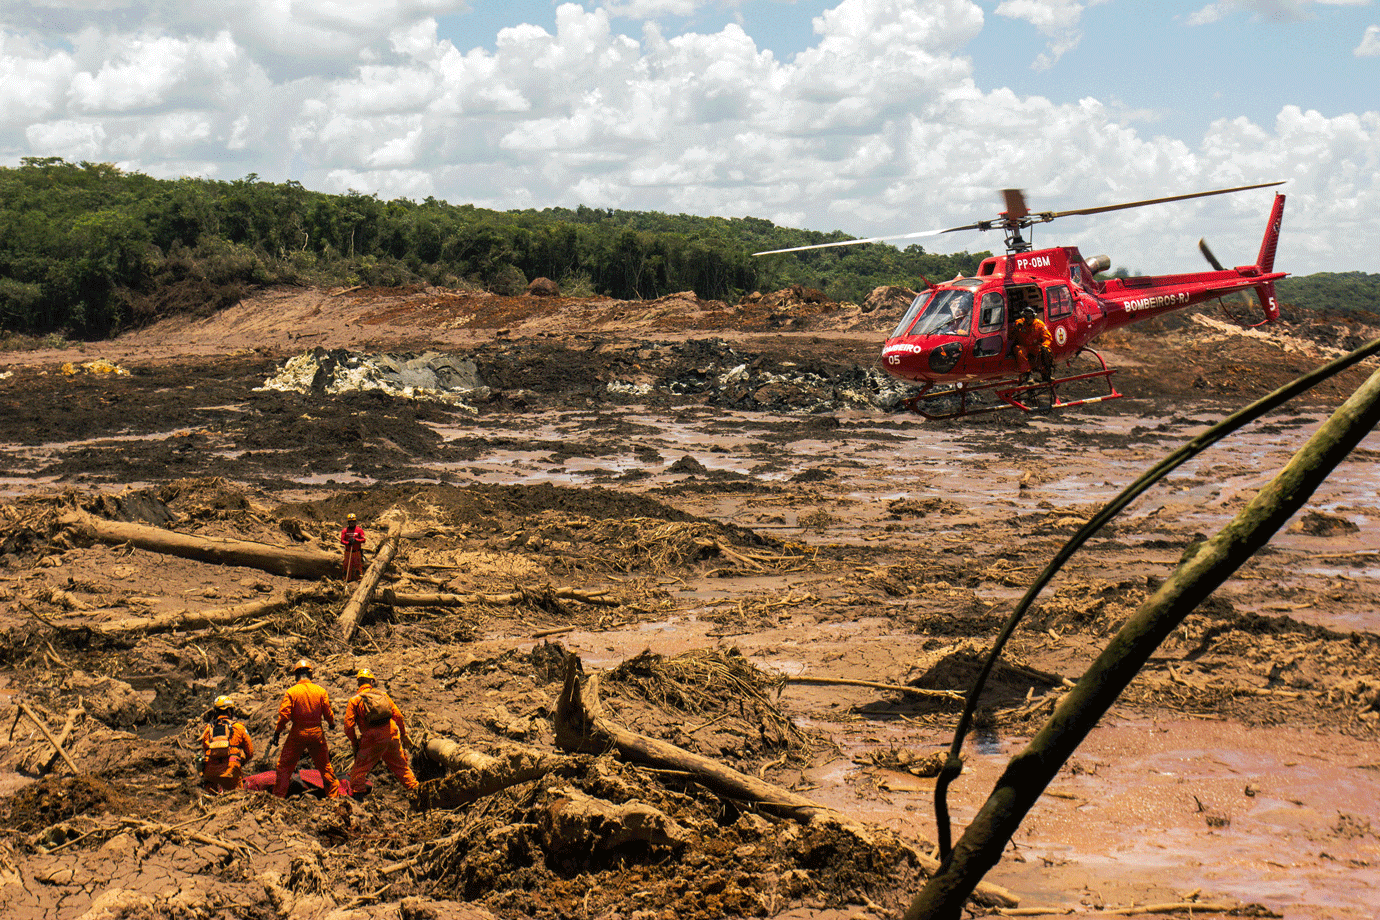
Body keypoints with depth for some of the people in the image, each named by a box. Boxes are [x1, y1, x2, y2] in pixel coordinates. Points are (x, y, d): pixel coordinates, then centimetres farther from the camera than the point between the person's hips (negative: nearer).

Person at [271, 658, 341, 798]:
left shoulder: (291, 692, -7)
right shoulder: (321, 691, -1)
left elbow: (284, 714, -11)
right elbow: (328, 713, 5)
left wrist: (277, 732, 0)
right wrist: (332, 724, 26)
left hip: (298, 734, -2)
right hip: (317, 733, 2)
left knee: (284, 765, 9)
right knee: (325, 765, 14)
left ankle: (279, 796, 7)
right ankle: (333, 794, 16)